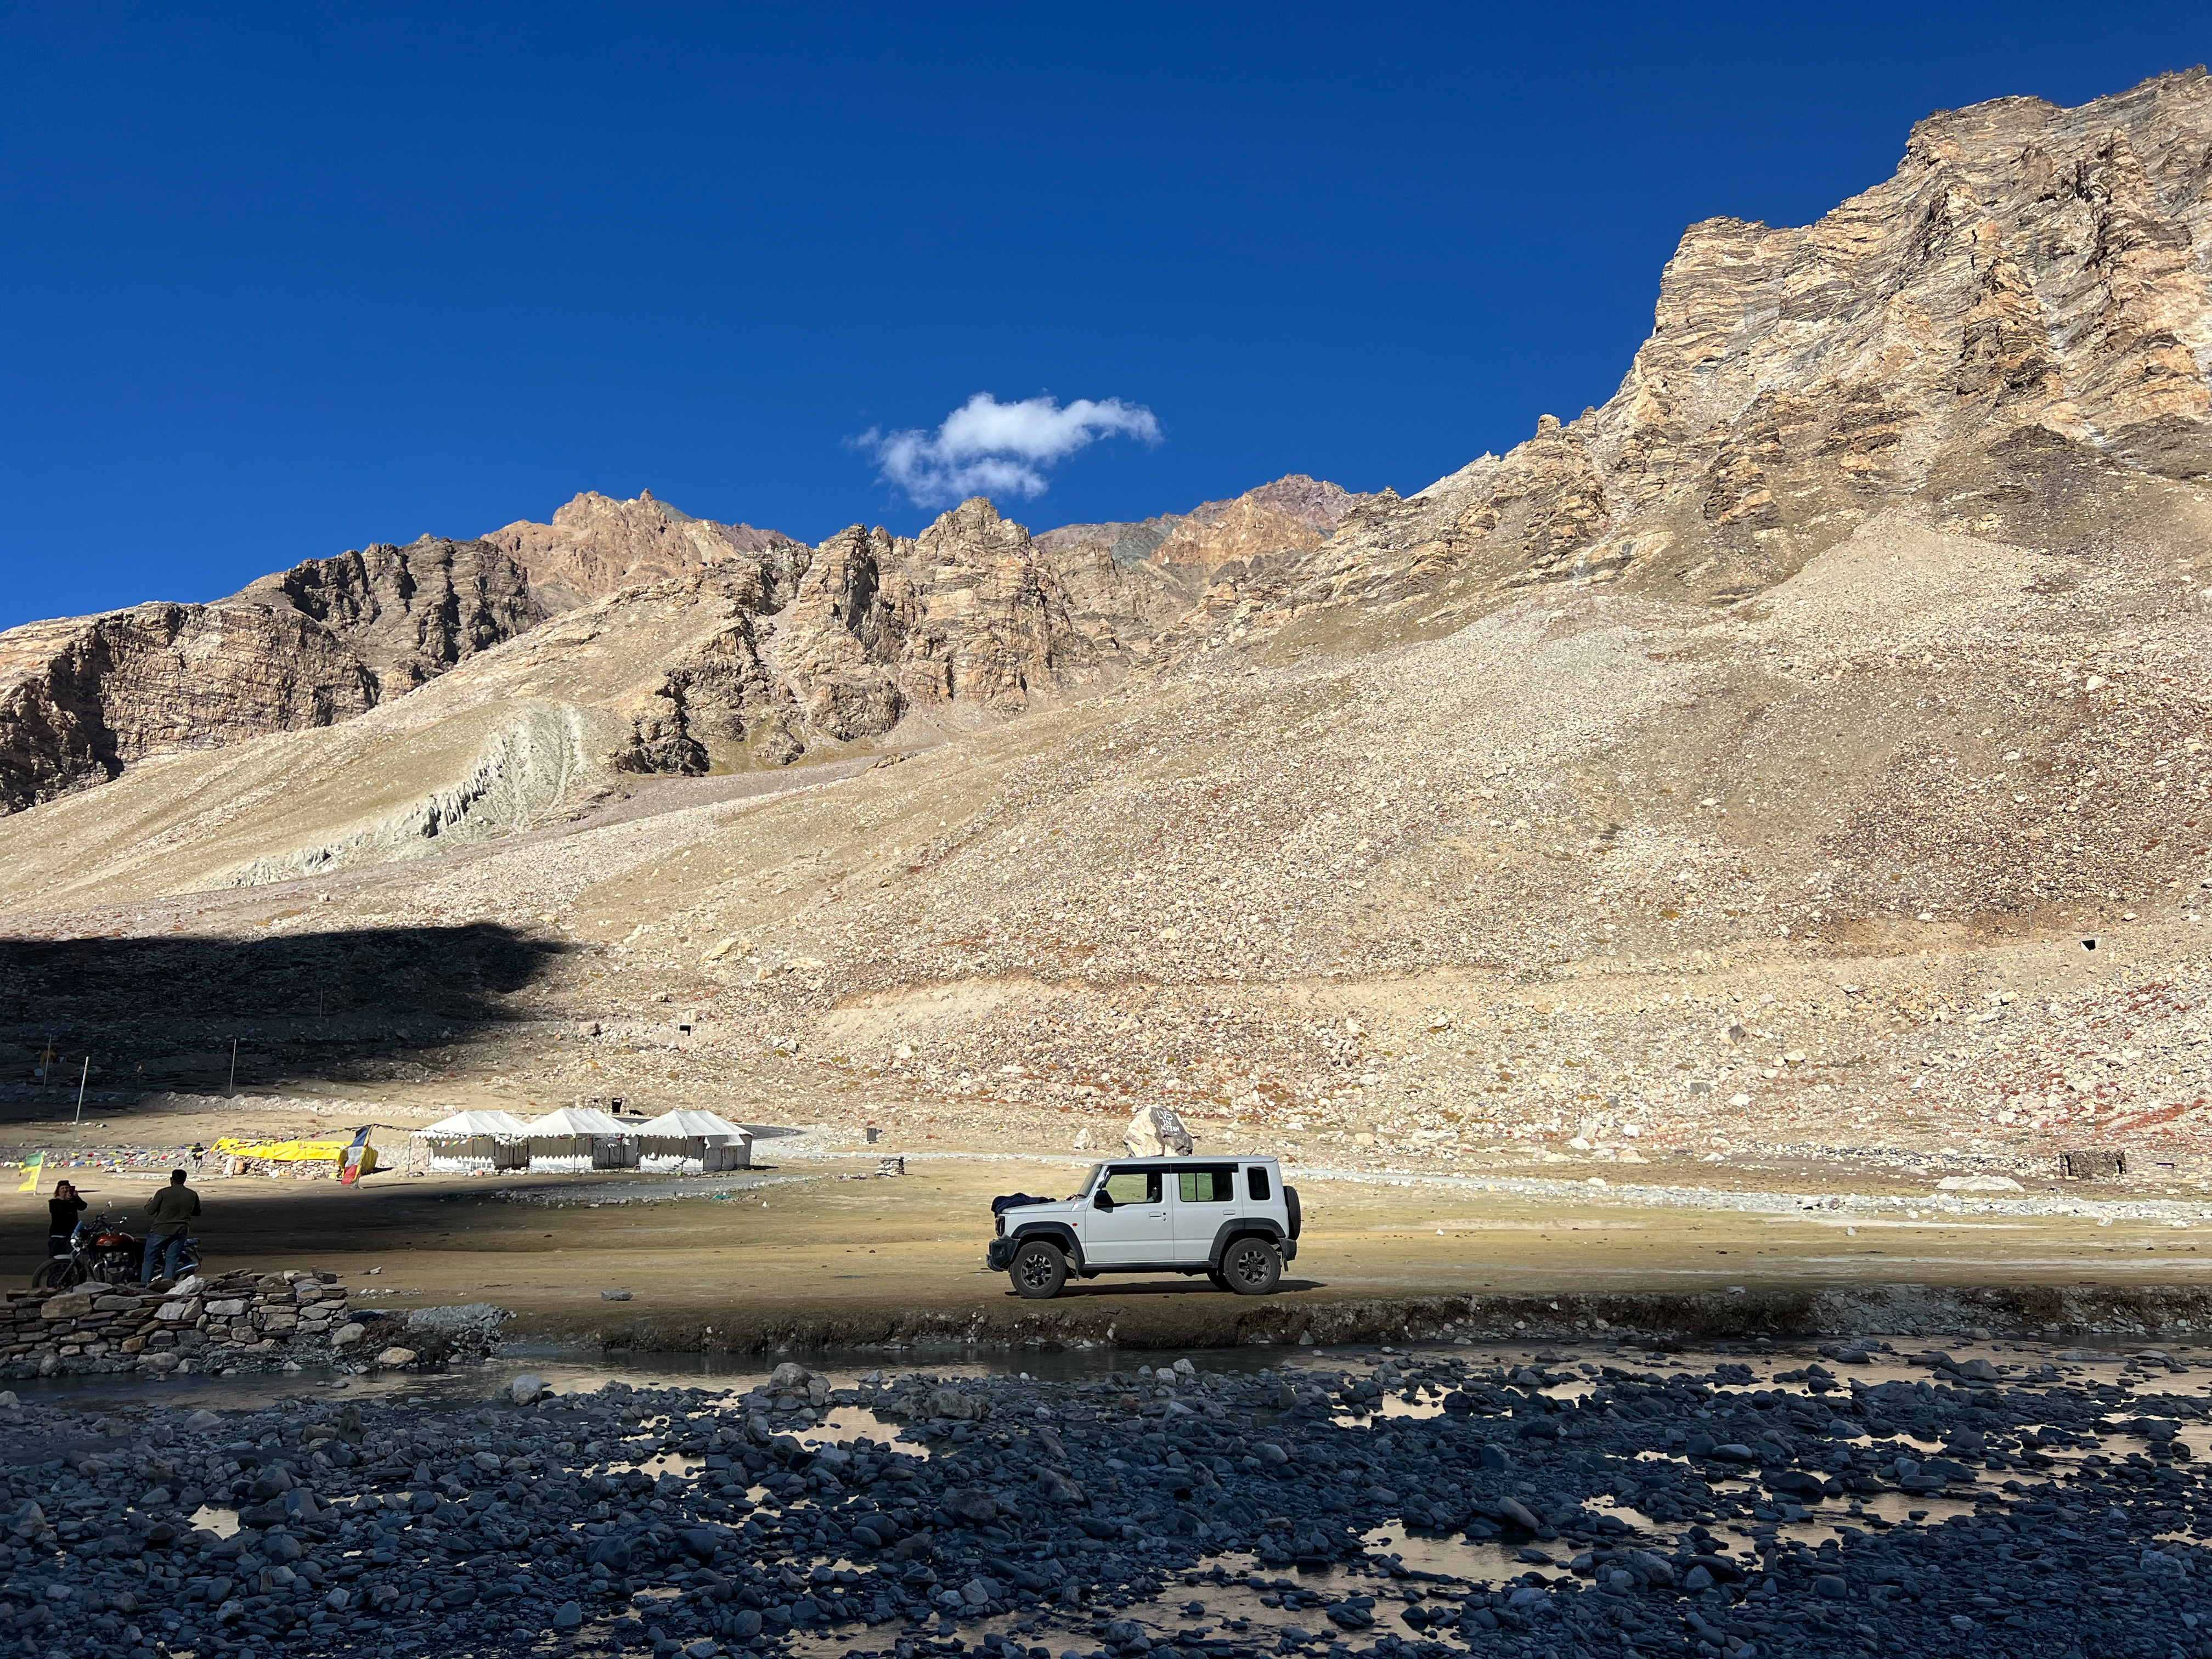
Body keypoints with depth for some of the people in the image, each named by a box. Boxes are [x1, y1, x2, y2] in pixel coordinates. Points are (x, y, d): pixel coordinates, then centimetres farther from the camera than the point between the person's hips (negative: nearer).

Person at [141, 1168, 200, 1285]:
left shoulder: (163, 1193, -10)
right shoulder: (193, 1195, 1)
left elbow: (151, 1211, -5)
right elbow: (197, 1212, 13)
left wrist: (147, 1206, 16)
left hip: (160, 1230, -3)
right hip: (180, 1232, 3)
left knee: (150, 1259, 8)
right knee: (172, 1260, 9)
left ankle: (144, 1285, 8)